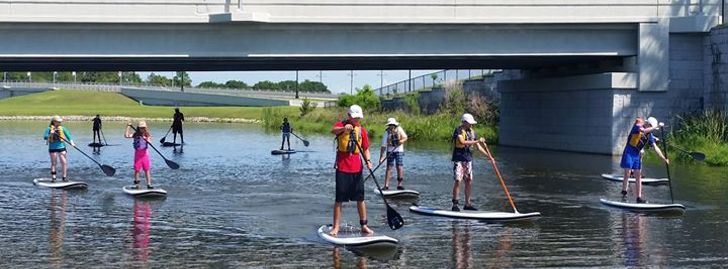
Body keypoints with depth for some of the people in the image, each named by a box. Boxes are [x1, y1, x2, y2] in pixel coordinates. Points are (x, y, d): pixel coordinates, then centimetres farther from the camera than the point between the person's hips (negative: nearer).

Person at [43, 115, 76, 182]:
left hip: (61, 147, 2)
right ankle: (53, 177, 7)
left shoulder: (62, 129, 7)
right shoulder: (49, 129, 0)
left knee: (64, 162, -3)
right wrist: (50, 134, -23)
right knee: (53, 163, 3)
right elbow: (45, 137, -6)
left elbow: (68, 135, 1)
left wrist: (71, 142, -15)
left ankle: (64, 177, 5)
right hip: (53, 148, -2)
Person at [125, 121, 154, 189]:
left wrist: (147, 139, -37)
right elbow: (126, 135, -12)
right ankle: (136, 184, 11)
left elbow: (150, 141, -16)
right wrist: (128, 127, -13)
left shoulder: (147, 135, 2)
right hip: (137, 153, 0)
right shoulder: (135, 134, -1)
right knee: (137, 169, 2)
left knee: (147, 169, 1)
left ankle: (149, 184, 4)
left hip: (145, 153, 0)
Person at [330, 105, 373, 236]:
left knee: (360, 199, 8)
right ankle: (335, 227, 5)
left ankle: (364, 225, 16)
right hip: (342, 168, -3)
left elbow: (365, 149, 13)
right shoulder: (341, 125, -2)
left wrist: (368, 160, -6)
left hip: (357, 168, 4)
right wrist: (344, 128, -46)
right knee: (339, 199, -1)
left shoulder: (362, 130, 10)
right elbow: (333, 130, -26)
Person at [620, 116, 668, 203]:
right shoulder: (637, 126, -10)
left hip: (637, 154, 6)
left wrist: (664, 158, 3)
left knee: (638, 176, 3)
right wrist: (655, 127, -27)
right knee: (627, 174, -11)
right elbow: (644, 131, -32)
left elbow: (655, 147, 8)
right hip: (629, 152, -6)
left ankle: (639, 198, 2)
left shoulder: (650, 135, 8)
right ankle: (624, 193, -2)